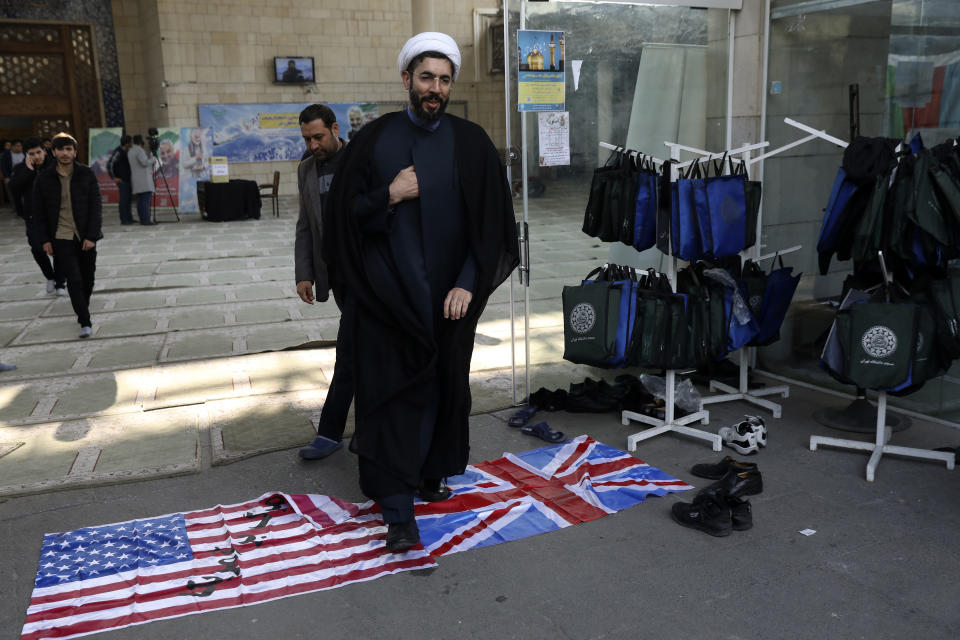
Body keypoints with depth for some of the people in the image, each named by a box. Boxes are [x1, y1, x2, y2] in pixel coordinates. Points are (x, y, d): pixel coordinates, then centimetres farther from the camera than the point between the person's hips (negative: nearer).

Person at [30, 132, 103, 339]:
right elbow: (39, 213, 5)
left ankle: (82, 311, 33)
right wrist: (44, 240, -1)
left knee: (88, 278, 10)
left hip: (86, 237, 1)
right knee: (74, 279, -10)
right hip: (61, 238, -1)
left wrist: (91, 236, -9)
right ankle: (85, 322, -5)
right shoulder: (43, 179, 1)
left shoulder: (87, 174, 0)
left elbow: (95, 207, -2)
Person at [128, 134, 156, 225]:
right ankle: (146, 220, -15)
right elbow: (145, 162, -19)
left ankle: (142, 219, 5)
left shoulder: (130, 151, 18)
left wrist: (147, 151, 14)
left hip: (136, 181, 9)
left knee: (140, 200, 6)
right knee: (146, 199, -11)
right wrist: (153, 158, -3)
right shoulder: (139, 150, -11)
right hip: (144, 179, -9)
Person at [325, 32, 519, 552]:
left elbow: (491, 222, -1)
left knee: (445, 386, 10)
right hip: (388, 294, -1)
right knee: (392, 392, -1)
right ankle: (398, 510, 5)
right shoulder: (374, 139, 2)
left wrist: (468, 284, -10)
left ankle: (430, 474, 31)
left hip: (449, 294, 1)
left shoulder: (470, 143, 2)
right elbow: (344, 214, 3)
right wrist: (389, 196, -14)